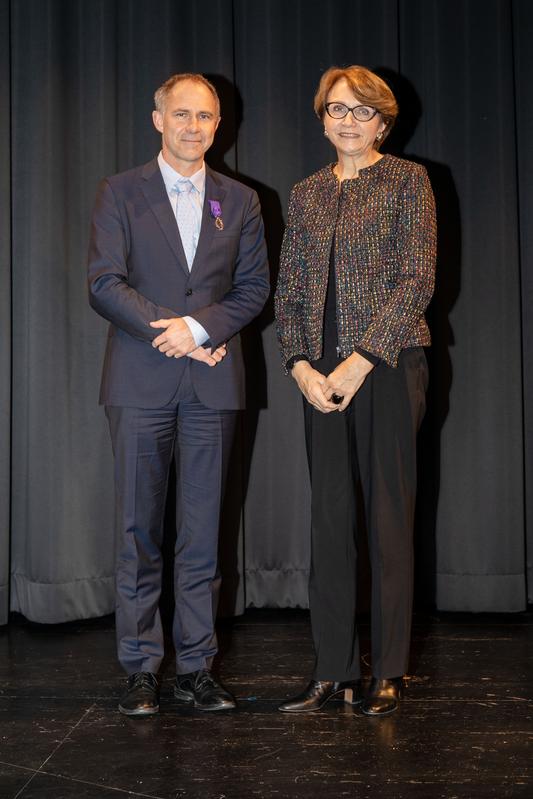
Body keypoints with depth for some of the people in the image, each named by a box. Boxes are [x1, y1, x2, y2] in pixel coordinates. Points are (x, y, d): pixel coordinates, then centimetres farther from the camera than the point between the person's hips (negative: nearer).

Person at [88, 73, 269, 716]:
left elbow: (254, 287, 8)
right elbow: (103, 283, -3)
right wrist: (168, 332, -11)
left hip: (211, 380, 2)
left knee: (203, 531, 4)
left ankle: (197, 667, 11)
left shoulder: (240, 201, 13)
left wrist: (199, 326, -9)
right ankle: (141, 669, 9)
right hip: (140, 381, -2)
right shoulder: (120, 193, 7)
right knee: (138, 530, 0)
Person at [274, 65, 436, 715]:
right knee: (330, 519, 4)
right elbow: (288, 292, 12)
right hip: (322, 377, 4)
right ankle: (334, 671, 12)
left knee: (389, 516, 0)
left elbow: (417, 279, -7)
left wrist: (361, 361, -13)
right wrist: (300, 364, -4)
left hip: (388, 365, -4)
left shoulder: (407, 181, 2)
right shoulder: (305, 196, 15)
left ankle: (388, 673, 9)